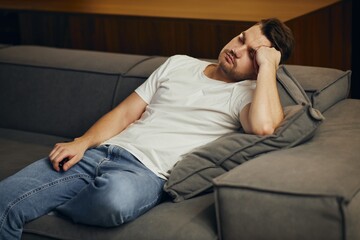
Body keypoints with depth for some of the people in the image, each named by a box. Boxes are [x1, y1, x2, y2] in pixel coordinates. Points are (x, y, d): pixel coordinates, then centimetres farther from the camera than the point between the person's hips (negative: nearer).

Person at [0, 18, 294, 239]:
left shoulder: (245, 93, 4)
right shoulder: (179, 64, 20)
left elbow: (264, 126, -22)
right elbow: (126, 111, 18)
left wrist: (267, 64, -9)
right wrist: (82, 142, 1)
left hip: (148, 171, -4)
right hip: (100, 151, 4)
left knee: (115, 197, -42)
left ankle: (48, 206, -11)